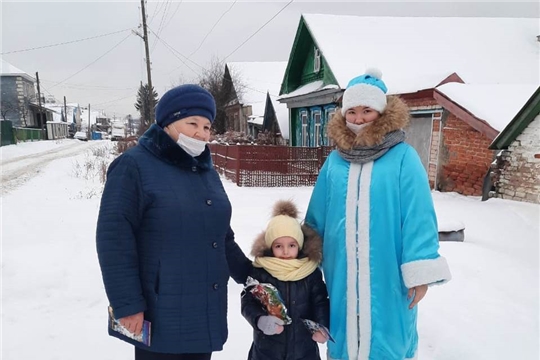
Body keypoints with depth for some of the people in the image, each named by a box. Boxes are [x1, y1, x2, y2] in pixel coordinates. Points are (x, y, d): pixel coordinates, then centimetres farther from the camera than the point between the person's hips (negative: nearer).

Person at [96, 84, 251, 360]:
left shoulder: (207, 173, 11)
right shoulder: (135, 166, -10)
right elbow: (114, 240, -15)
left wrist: (249, 275, 16)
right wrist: (127, 305, -17)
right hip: (160, 319, -6)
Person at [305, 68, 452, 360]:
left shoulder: (403, 156, -8)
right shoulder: (335, 160, 4)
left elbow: (418, 217, -11)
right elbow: (317, 217, 10)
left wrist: (419, 275, -13)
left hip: (387, 276, -3)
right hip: (342, 277, 4)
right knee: (345, 334, 19)